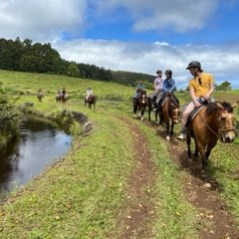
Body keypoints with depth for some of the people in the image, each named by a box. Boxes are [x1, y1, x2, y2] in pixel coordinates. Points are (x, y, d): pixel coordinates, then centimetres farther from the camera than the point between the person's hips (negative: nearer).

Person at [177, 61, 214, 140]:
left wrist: (208, 94, -19)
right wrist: (195, 101, -20)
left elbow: (212, 88, 3)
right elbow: (192, 92, -1)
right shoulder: (192, 81, 11)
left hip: (207, 98, -1)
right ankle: (183, 133, -9)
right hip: (197, 99, 1)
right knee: (185, 113, -21)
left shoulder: (208, 76, 8)